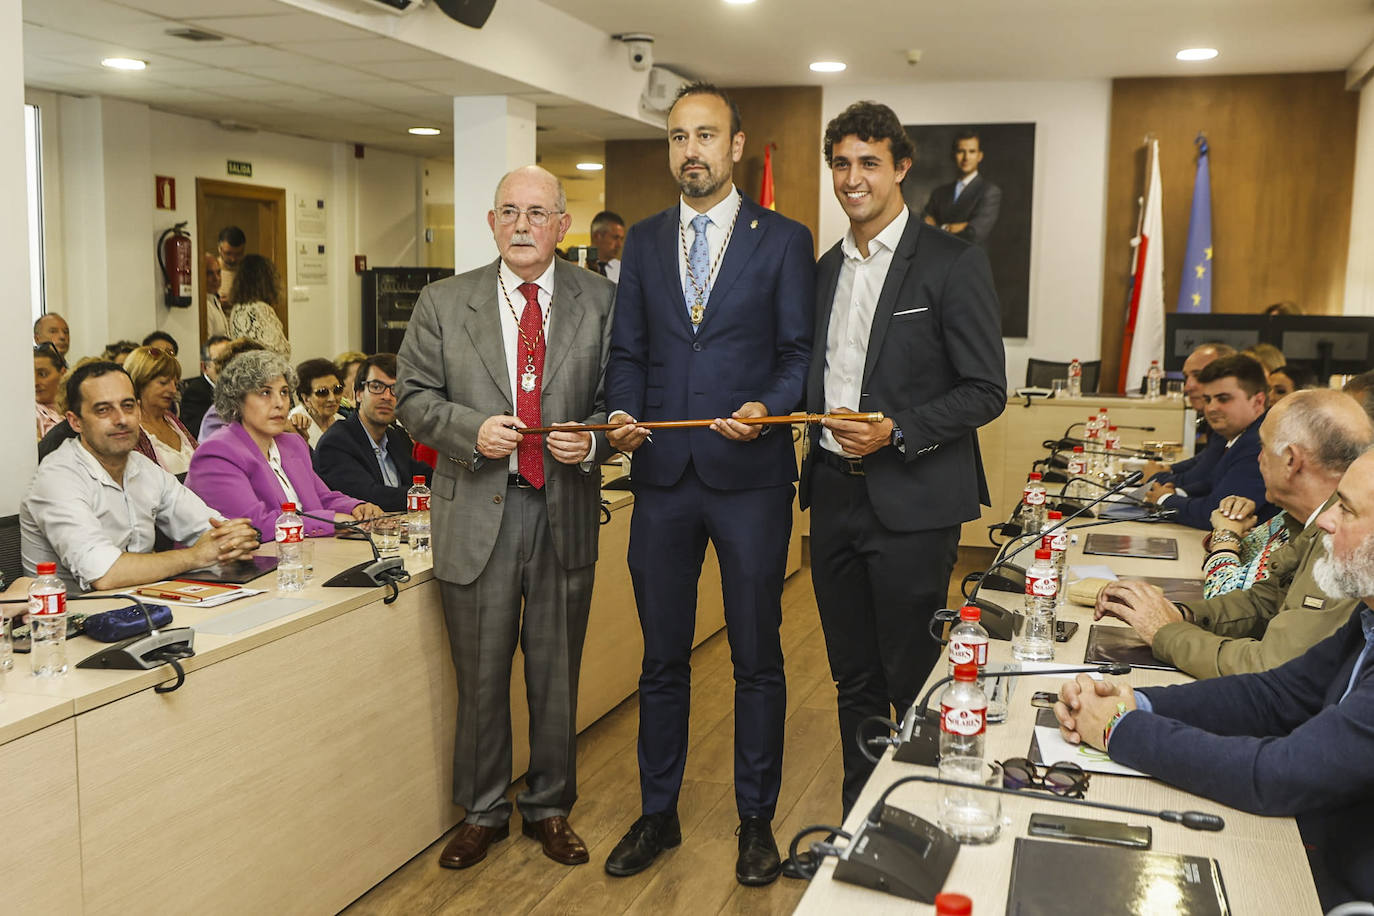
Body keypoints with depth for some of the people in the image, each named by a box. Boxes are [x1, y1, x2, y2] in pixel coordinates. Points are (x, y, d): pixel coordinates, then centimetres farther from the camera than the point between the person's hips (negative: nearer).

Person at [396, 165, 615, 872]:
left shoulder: (602, 301, 3)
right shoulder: (444, 303, 4)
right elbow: (415, 397, 3)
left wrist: (591, 439, -17)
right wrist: (473, 429, -14)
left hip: (565, 510, 0)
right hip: (477, 512, 0)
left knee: (556, 673, 13)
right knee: (481, 675, 11)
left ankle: (548, 808, 33)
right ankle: (482, 812, 31)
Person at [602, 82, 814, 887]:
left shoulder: (784, 239, 2)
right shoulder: (644, 241, 12)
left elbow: (800, 353, -2)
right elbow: (628, 350, 11)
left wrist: (766, 409, -20)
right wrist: (623, 412, -8)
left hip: (749, 473, -3)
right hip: (663, 474, 3)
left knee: (757, 659, 8)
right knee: (663, 659, 13)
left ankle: (757, 820, 25)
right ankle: (658, 815, 29)